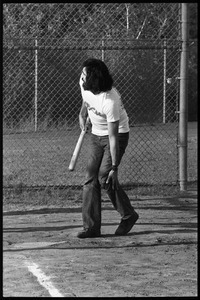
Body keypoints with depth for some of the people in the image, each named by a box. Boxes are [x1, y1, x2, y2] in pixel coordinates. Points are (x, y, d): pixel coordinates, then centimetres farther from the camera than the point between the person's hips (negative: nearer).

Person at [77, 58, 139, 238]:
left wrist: (114, 168, -28)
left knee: (104, 177, -16)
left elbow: (113, 137, -30)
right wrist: (82, 114, 27)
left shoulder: (110, 101, -34)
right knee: (91, 179, -3)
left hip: (119, 134, -7)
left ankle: (128, 215, 5)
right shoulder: (84, 85, -15)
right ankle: (92, 227, -3)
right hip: (96, 135, 7)